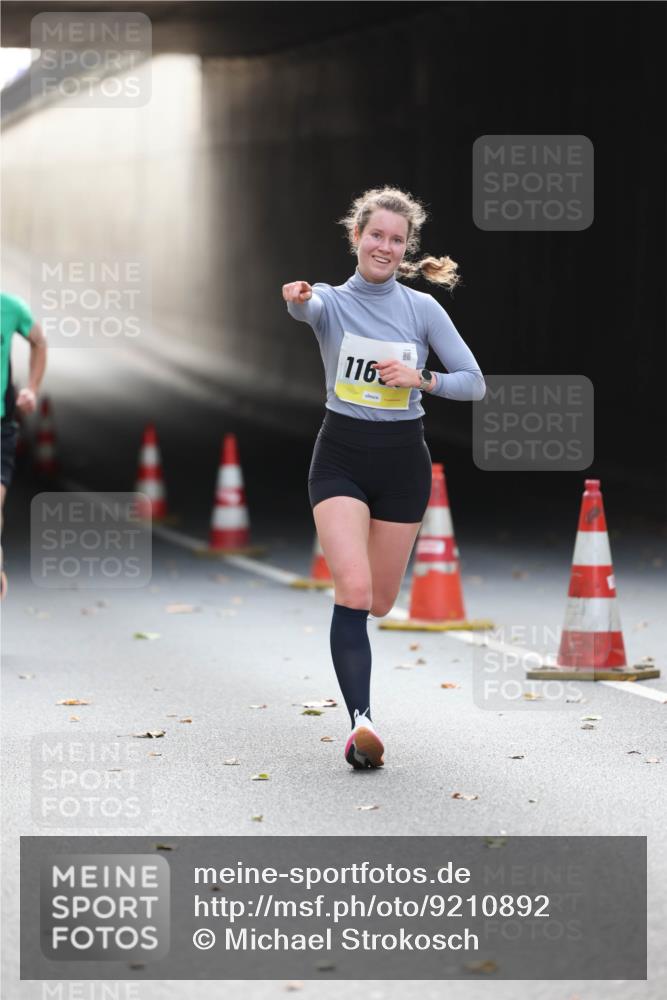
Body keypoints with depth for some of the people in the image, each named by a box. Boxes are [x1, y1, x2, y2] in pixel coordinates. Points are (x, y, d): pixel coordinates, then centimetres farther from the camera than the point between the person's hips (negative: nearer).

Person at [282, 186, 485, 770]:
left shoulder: (423, 309, 1)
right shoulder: (331, 300, -2)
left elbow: (474, 383, 0)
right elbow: (307, 309, -28)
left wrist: (421, 378, -18)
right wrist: (296, 300, -52)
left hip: (403, 459, 2)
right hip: (341, 456, -2)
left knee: (379, 602, 10)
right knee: (354, 589, -21)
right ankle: (360, 720, -24)